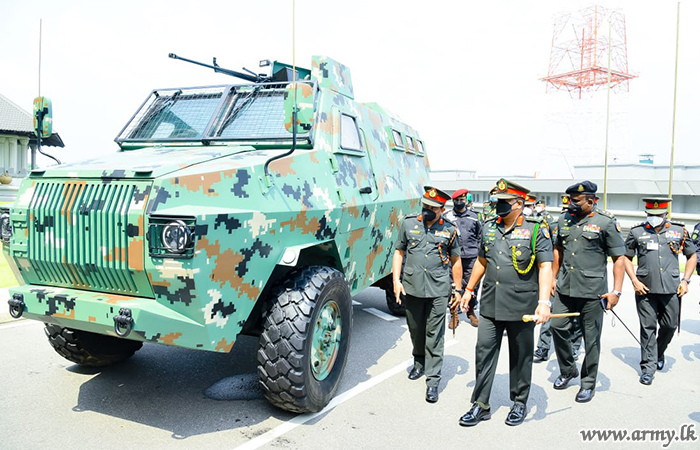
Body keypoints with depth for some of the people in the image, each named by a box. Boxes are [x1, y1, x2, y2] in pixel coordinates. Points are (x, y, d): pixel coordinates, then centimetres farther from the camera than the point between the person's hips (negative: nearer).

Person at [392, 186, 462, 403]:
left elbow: (456, 261, 8)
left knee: (434, 334, -1)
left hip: (438, 290, -2)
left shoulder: (449, 230, 1)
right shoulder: (409, 224, 3)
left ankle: (433, 379, 6)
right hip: (412, 287, 2)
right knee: (415, 330, 16)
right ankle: (419, 363, 40)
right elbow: (399, 253, 7)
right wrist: (396, 280, -2)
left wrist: (458, 290, 7)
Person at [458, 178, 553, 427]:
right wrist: (469, 290, 20)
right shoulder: (489, 228, 8)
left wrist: (544, 302, -25)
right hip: (490, 306, 4)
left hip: (521, 308, -4)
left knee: (521, 357, 11)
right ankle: (480, 405, 17)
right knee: (484, 353, 5)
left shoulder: (536, 231, -7)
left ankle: (520, 404, 29)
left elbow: (545, 267, -13)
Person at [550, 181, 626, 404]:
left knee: (591, 338, 6)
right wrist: (554, 277, 15)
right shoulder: (564, 219, 7)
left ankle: (588, 383, 22)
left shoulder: (606, 222, -8)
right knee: (557, 327, 7)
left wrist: (616, 291, -13)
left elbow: (619, 258, -7)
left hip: (592, 291, -5)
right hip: (565, 287, 5)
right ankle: (567, 370, 30)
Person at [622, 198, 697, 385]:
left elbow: (692, 256, 14)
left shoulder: (679, 231, 5)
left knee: (670, 325, 10)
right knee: (647, 327, 1)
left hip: (671, 289, 1)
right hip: (645, 289, -1)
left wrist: (685, 280, 3)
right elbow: (626, 257, 9)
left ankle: (659, 353, 38)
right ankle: (648, 366, 10)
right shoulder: (637, 232, 2)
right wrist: (635, 281, -3)